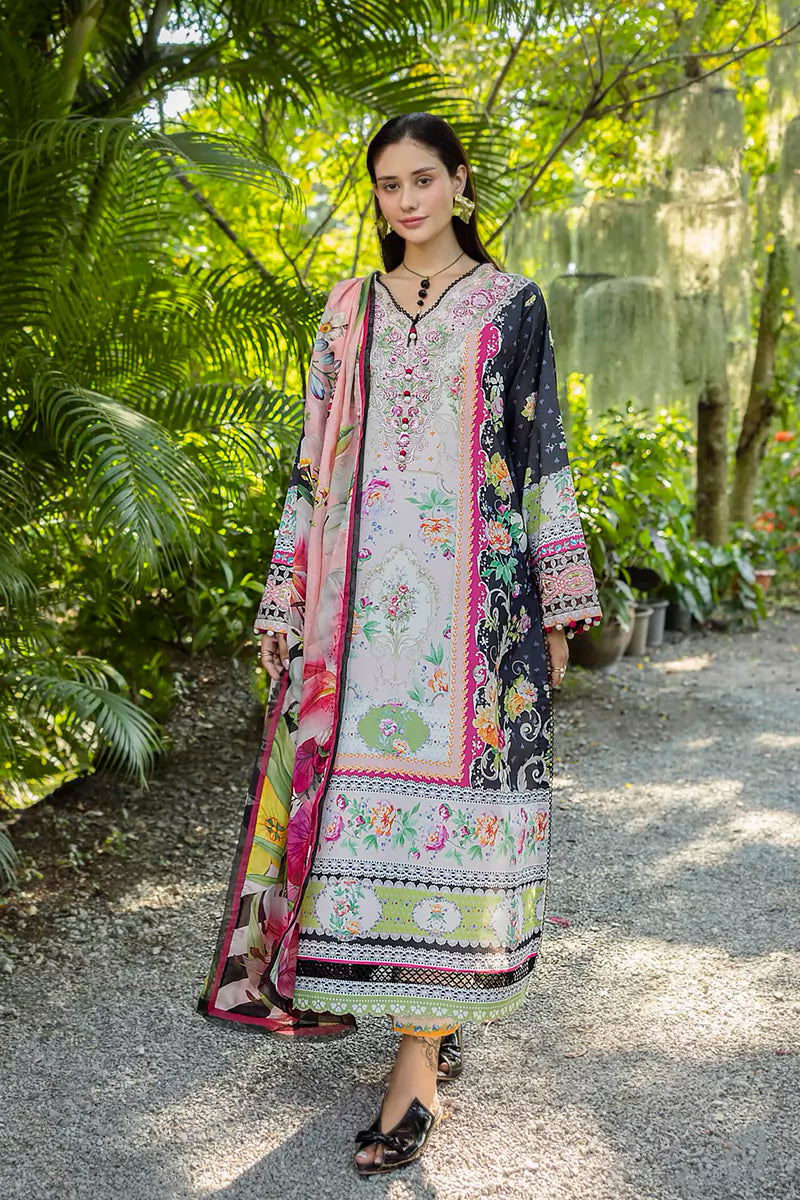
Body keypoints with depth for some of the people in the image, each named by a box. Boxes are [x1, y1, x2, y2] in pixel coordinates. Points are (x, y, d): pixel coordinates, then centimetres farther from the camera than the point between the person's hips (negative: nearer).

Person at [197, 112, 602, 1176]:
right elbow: (314, 460, 13)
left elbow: (543, 453, 5)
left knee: (446, 790, -7)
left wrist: (559, 606, 1)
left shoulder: (513, 306, 7)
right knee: (354, 788, 1)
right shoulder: (349, 310, 14)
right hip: (361, 598, 3)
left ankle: (418, 1066, -1)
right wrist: (286, 601, 8)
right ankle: (435, 1019, 18)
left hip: (473, 592, -3)